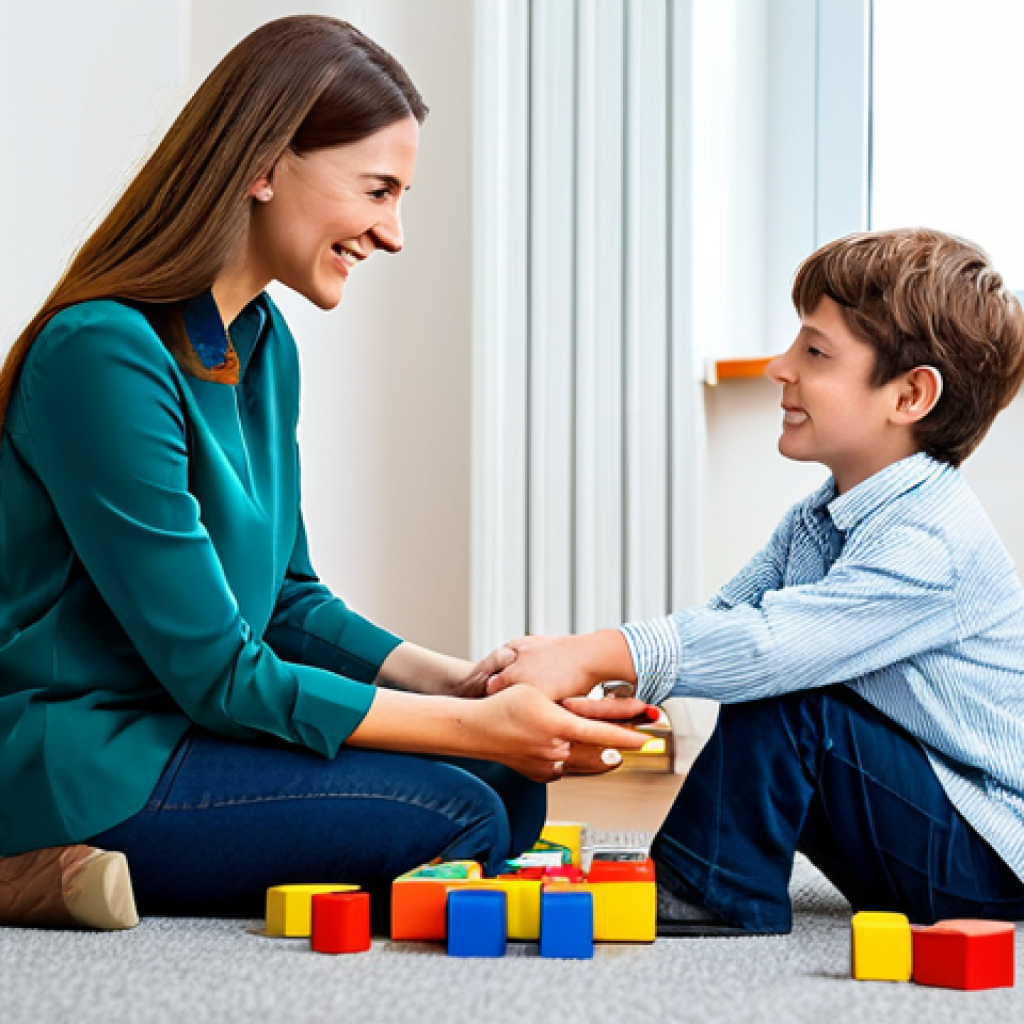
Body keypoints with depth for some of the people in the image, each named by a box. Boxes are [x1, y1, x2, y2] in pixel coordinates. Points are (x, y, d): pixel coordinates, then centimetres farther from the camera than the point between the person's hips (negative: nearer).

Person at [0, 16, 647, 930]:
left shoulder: (265, 344, 9)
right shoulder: (106, 354, -21)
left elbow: (287, 600, 15)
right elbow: (219, 675, -20)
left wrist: (454, 680, -2)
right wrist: (478, 725, -20)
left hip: (173, 724, 10)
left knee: (511, 790, -2)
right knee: (458, 820, -19)